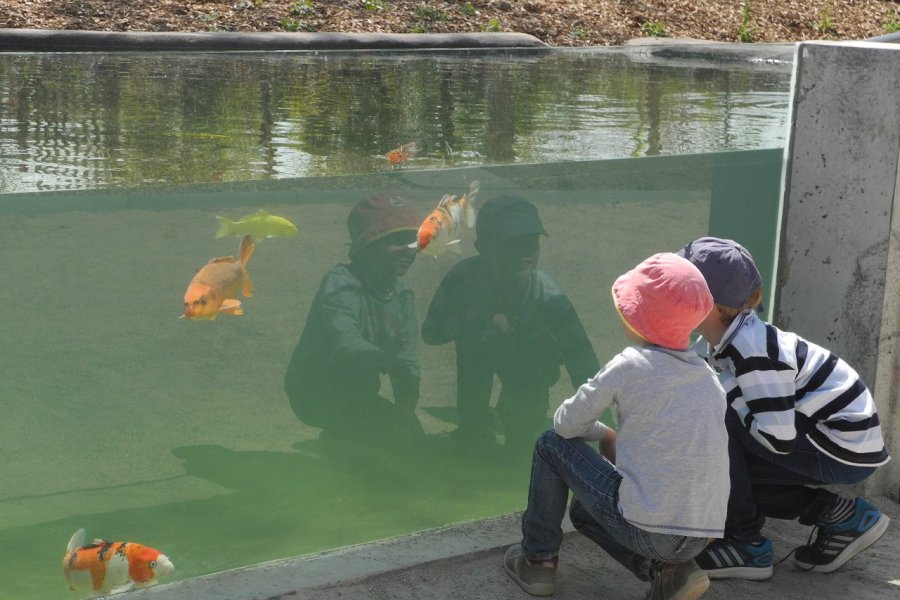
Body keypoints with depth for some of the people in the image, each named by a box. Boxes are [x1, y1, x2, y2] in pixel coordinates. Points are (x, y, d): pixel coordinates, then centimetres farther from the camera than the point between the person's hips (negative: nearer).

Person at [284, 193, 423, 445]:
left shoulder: (402, 295, 0)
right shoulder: (339, 285, -23)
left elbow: (407, 356, -6)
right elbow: (345, 345, -40)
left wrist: (406, 404, -23)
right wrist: (390, 363, -57)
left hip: (357, 392, 8)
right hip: (316, 393, -8)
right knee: (395, 425, -22)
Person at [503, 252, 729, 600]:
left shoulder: (631, 365, -8)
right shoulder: (709, 376, 10)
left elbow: (567, 424, 3)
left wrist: (606, 435, 22)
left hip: (647, 530, -6)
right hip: (702, 536, 6)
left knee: (552, 444, 12)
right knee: (584, 511, 31)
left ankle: (538, 561, 19)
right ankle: (669, 570, 13)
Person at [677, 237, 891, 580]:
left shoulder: (753, 351, -24)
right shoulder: (727, 340, 4)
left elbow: (778, 438, -27)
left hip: (846, 448, -10)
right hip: (825, 437, 10)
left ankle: (746, 544, -7)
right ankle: (839, 516, 12)